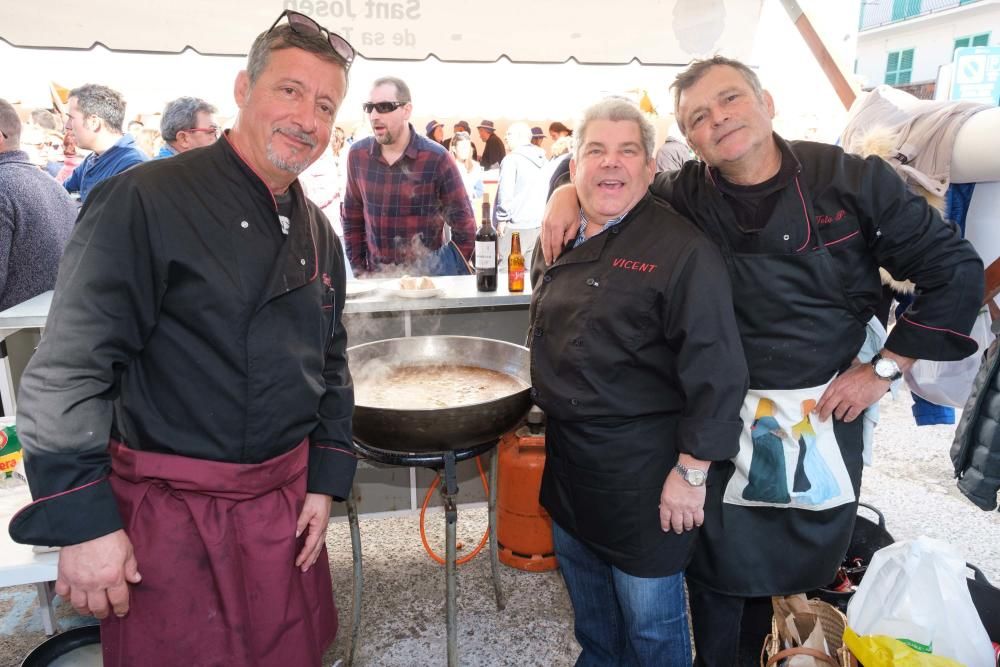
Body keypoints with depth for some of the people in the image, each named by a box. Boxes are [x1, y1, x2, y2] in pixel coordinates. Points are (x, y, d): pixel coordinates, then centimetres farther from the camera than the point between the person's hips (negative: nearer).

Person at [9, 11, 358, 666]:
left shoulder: (318, 233, 6)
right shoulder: (149, 200, -15)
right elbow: (68, 368, -16)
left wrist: (325, 479, 8)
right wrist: (82, 522, -15)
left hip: (285, 501, 6)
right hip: (171, 513, -6)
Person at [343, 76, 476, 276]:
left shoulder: (436, 158, -13)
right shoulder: (357, 154, -2)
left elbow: (464, 227, -9)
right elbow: (352, 219, 8)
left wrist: (449, 281, -10)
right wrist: (359, 271, 4)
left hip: (427, 277, -3)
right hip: (375, 276, 3)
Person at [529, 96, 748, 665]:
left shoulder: (682, 249, -17)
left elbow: (716, 369, -19)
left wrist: (692, 470, -18)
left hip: (641, 468, -7)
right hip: (566, 453, 7)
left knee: (649, 620, 12)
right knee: (588, 606, 26)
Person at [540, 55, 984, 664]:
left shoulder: (855, 180, -10)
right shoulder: (684, 199, -7)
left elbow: (956, 271, -3)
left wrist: (885, 369, -6)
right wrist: (567, 193, -12)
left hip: (828, 410, 1)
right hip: (721, 417, 0)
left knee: (814, 568, 19)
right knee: (719, 570, 13)